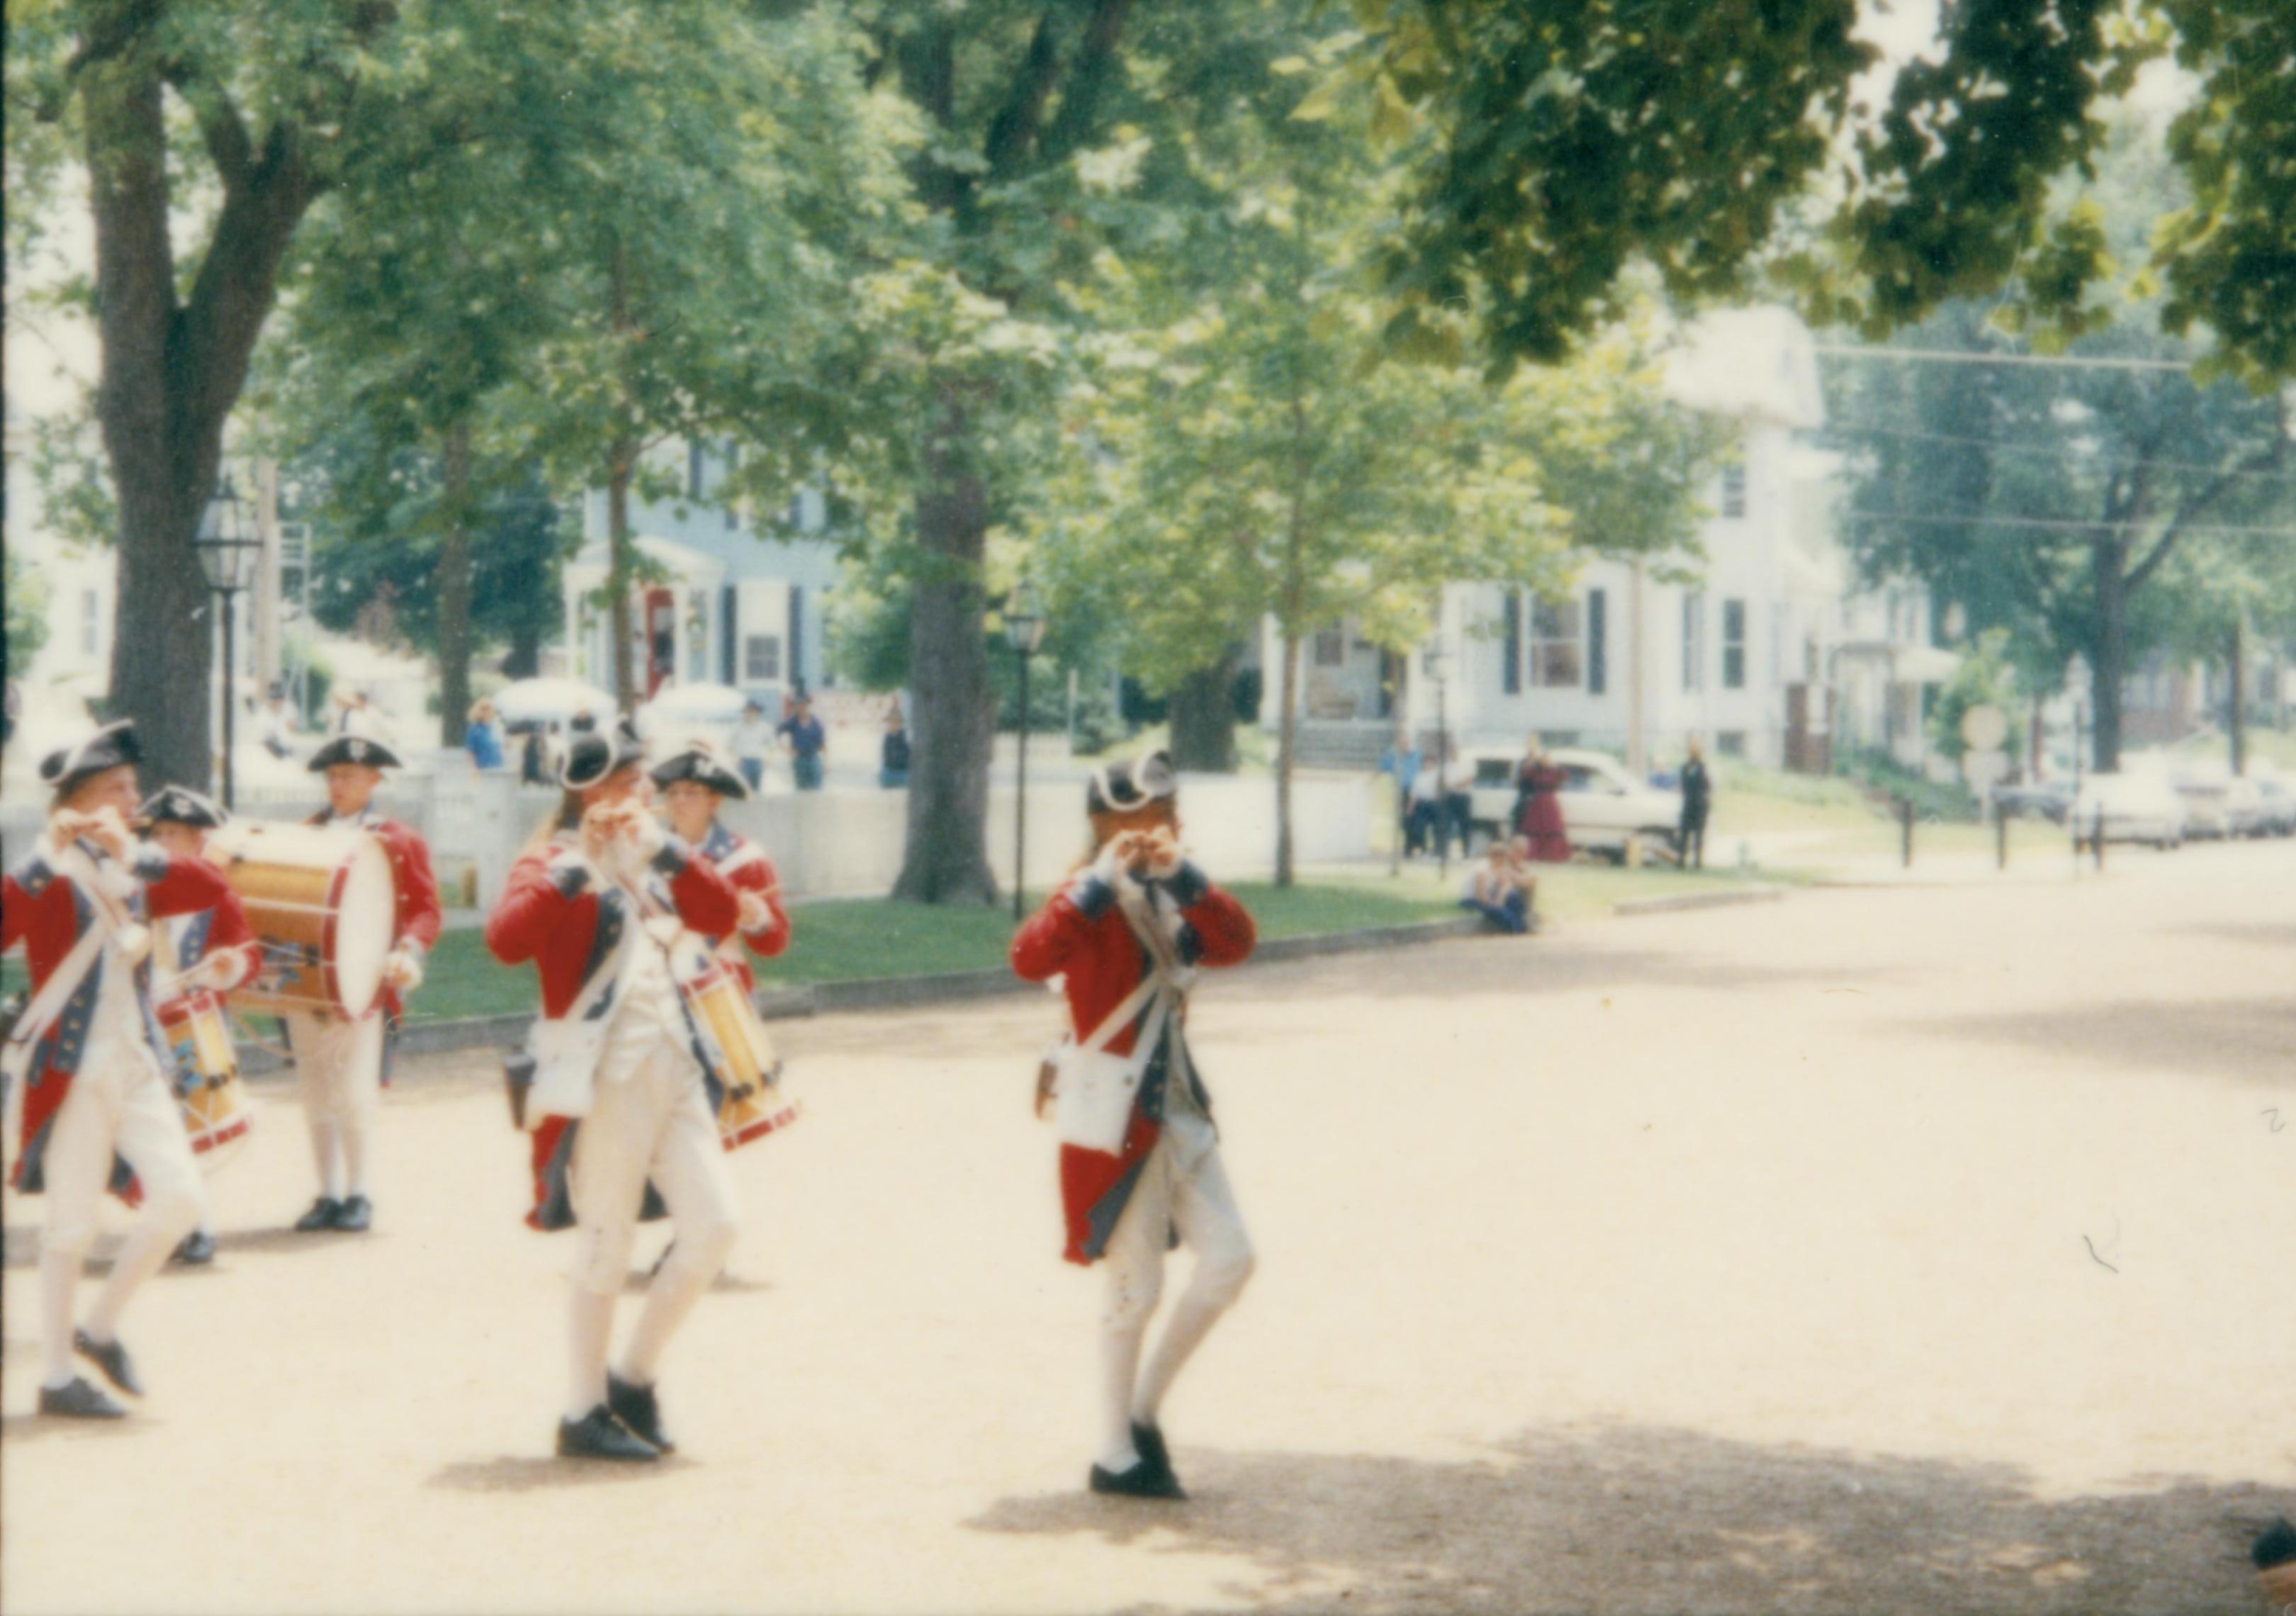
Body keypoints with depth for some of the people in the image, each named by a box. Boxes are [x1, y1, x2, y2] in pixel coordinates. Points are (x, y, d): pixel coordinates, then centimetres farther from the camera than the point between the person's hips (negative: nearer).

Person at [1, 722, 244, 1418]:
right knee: (72, 1223, -2)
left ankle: (100, 1328, 16)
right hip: (73, 1071, -6)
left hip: (136, 1064, 6)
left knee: (182, 1197, -2)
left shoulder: (133, 872, 13)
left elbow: (214, 891, -1)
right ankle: (56, 1378, 8)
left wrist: (133, 852, -10)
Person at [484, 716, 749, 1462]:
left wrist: (669, 850, -4)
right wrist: (570, 872, -24)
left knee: (717, 1222, 2)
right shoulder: (554, 864, -3)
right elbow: (506, 940, -21)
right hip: (604, 1078, -7)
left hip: (670, 1065, 7)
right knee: (607, 1246, -2)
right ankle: (585, 1414, 9)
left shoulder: (647, 862, 18)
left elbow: (723, 915, 6)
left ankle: (635, 1378, 16)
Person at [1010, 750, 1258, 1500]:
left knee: (1230, 1257, 3)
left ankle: (1144, 1408, 18)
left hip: (1174, 1102, 8)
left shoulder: (1167, 898, 13)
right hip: (1115, 1110, -8)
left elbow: (1235, 942, -4)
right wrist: (1102, 878, -29)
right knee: (1136, 1286, -2)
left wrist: (1183, 875, -15)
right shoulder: (1090, 900, -9)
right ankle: (1114, 1457, 10)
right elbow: (1030, 957, -29)